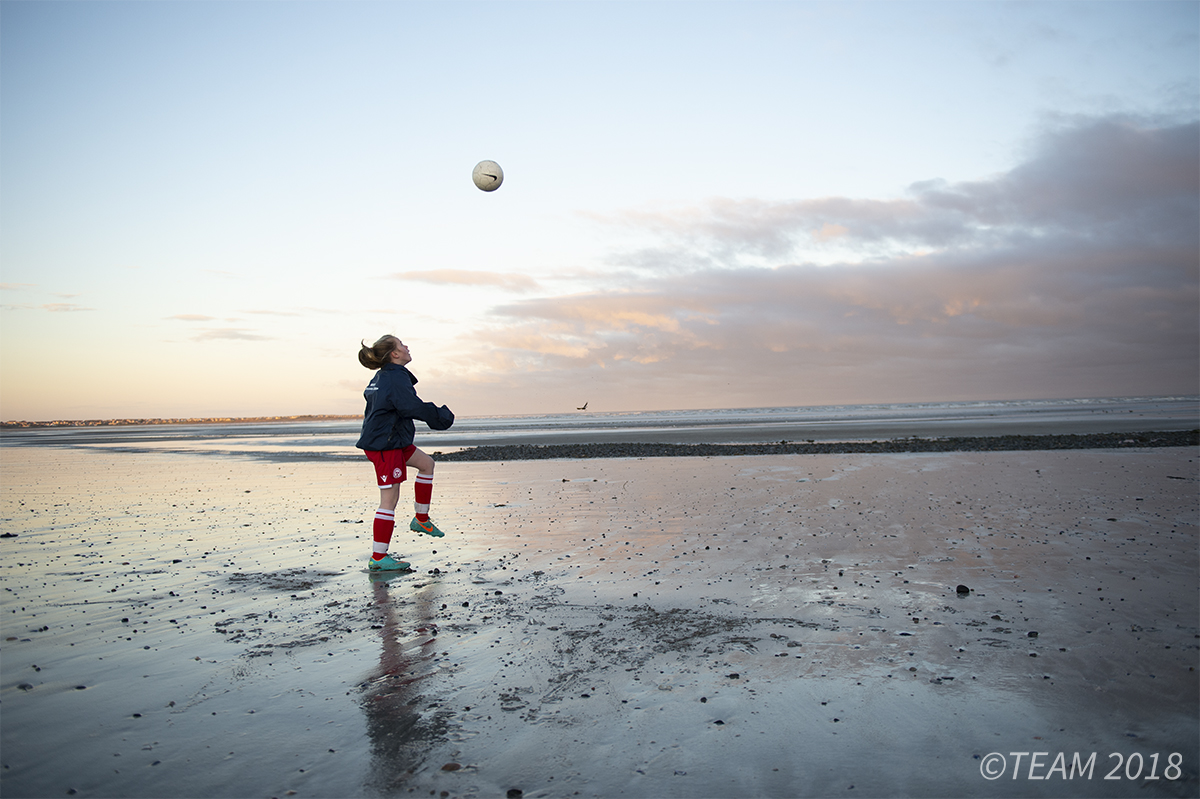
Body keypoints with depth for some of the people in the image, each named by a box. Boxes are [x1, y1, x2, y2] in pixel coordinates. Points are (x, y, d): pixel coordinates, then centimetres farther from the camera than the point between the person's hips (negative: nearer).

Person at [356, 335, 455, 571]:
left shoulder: (380, 377, 13)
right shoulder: (396, 378, -18)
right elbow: (414, 407, -20)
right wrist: (442, 416, -5)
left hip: (391, 441, 11)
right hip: (385, 445, -11)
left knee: (426, 463, 21)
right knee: (389, 499, -6)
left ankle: (421, 520, 25)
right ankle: (378, 558, -1)